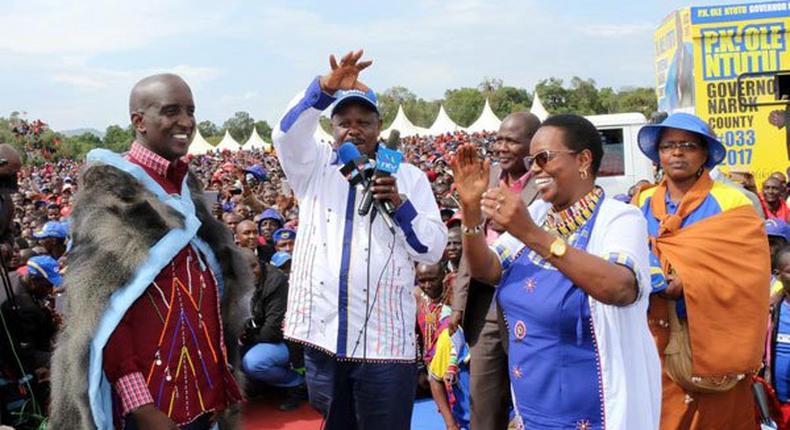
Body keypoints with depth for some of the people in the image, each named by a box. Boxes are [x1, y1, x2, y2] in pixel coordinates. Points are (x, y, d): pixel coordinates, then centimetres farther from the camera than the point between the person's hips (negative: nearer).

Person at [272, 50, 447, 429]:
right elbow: (287, 134, -12)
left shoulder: (407, 176, 6)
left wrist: (399, 204, -15)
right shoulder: (315, 168, 9)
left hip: (385, 338, -2)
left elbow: (432, 249, 1)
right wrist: (325, 88, -27)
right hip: (321, 335, 2)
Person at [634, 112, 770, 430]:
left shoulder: (730, 203, -3)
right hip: (658, 339, 2)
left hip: (714, 339, -2)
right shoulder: (642, 203, 8)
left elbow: (748, 271, -12)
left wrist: (690, 282, -23)